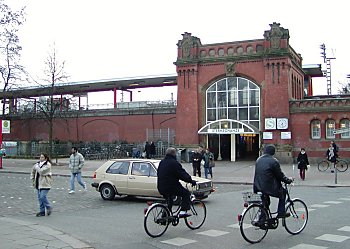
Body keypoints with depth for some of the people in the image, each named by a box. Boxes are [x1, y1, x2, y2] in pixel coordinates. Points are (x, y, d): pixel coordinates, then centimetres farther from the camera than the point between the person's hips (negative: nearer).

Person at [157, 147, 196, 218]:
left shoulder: (161, 162, 12)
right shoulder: (174, 163, -13)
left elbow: (158, 174, 23)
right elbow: (183, 174, -14)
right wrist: (191, 181, -5)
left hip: (161, 188, 8)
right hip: (172, 187, -8)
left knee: (169, 200, 31)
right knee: (186, 193, 8)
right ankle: (183, 211, -3)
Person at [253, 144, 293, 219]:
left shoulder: (258, 160, 9)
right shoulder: (274, 161, -12)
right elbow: (280, 175, -6)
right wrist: (288, 180, 10)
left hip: (259, 187, 7)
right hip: (270, 188, -6)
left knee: (265, 201, 25)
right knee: (283, 192, 19)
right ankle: (281, 212, 17)